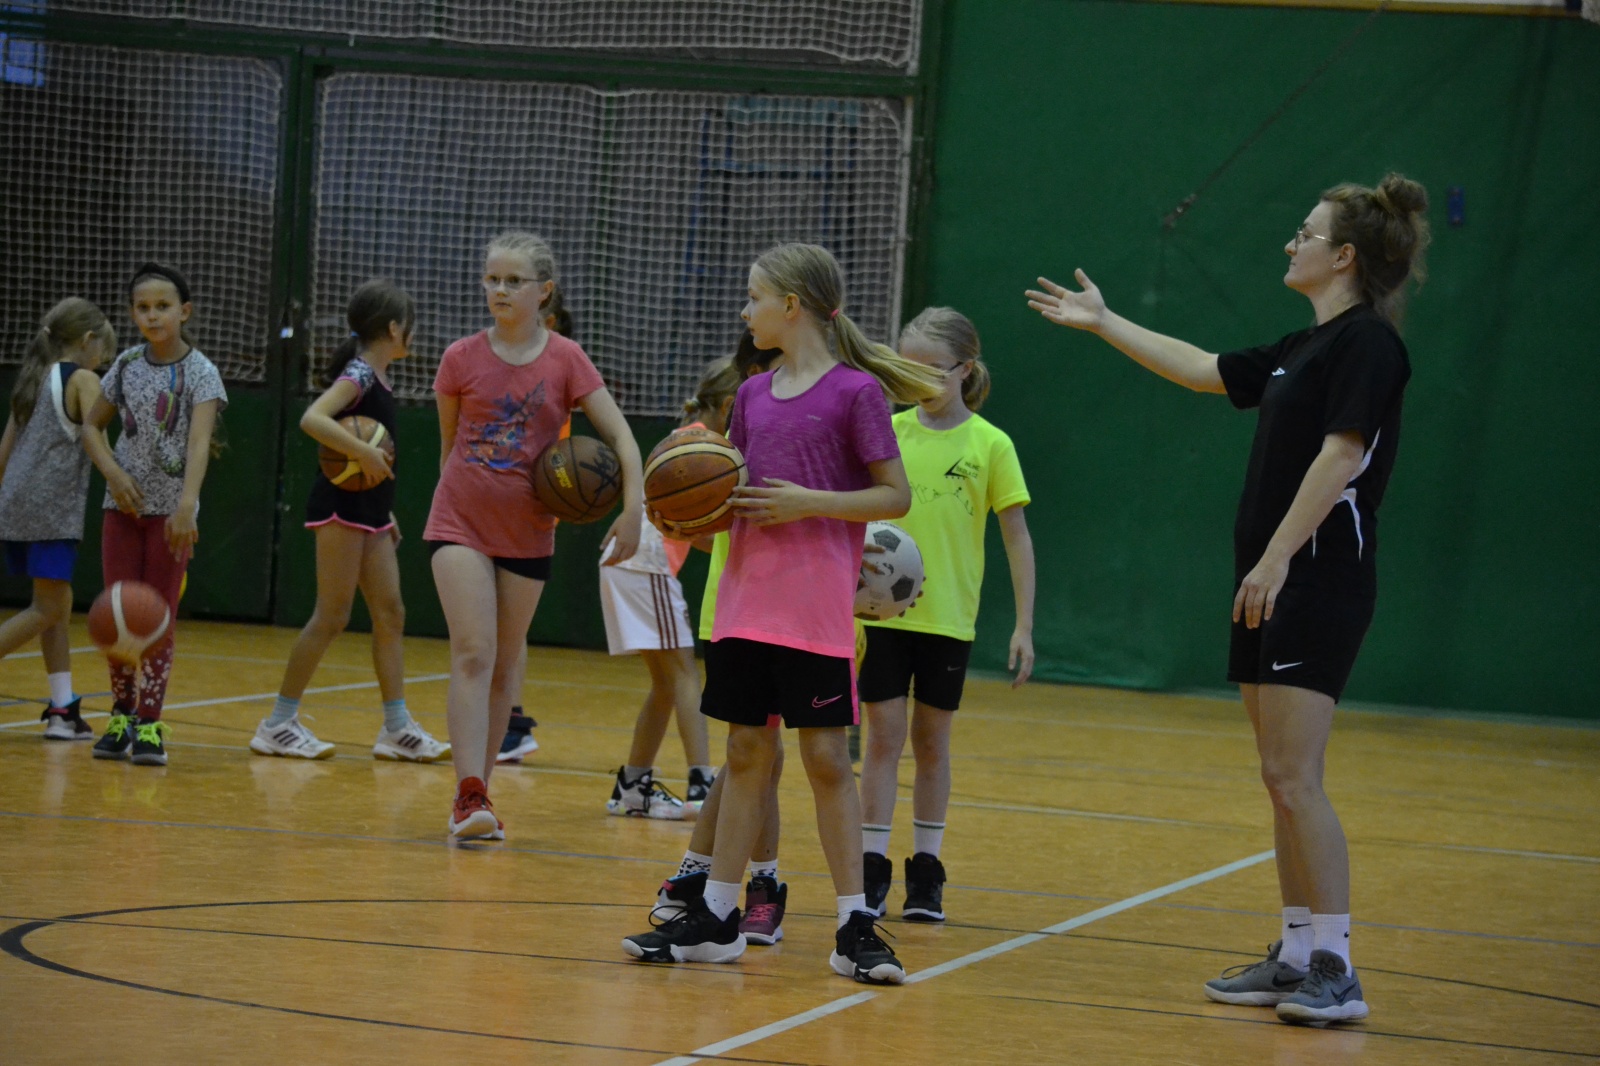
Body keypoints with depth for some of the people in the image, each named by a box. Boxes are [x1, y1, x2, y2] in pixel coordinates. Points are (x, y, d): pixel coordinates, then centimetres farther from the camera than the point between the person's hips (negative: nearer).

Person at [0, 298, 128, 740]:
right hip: (51, 508, -8)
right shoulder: (83, 380, -4)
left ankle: (63, 708, 12)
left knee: (57, 604, 12)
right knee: (47, 610, -4)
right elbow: (92, 432, -23)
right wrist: (115, 474, -37)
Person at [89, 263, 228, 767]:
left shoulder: (200, 372, -10)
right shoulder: (126, 365, 3)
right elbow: (92, 426, 14)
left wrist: (187, 504, -36)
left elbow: (199, 441, -23)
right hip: (124, 504, 3)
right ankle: (120, 716, 13)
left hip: (171, 509, -3)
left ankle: (149, 724, 1)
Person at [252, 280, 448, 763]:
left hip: (367, 511, 9)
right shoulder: (359, 374, -14)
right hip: (341, 507, -9)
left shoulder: (377, 379, 14)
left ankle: (397, 728, 9)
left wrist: (385, 510, 20)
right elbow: (312, 419, -29)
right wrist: (365, 454, -33)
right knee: (332, 616, -6)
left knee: (390, 614, 7)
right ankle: (279, 724, 1)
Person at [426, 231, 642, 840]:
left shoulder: (565, 361, -4)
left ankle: (476, 794, 20)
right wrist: (461, 490, 8)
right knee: (473, 654, -14)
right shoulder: (461, 360, -2)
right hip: (461, 522, -1)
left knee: (506, 664, 9)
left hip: (527, 532, 1)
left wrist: (633, 506, -20)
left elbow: (619, 435, -8)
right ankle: (470, 795, -21)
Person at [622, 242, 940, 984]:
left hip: (817, 605, -6)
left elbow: (896, 497, -7)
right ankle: (715, 917, 15)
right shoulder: (754, 394, 11)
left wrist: (810, 502, -17)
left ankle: (854, 928, 3)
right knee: (745, 751, 10)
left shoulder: (855, 391, -7)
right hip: (747, 600, 6)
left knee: (826, 756, -3)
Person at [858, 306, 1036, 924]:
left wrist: (1024, 625, -4)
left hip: (948, 617, 0)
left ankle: (926, 871, 18)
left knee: (932, 741, 9)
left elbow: (1017, 536, -1)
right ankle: (873, 870, 4)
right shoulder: (887, 432, 0)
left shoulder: (990, 444, -3)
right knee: (883, 736, -1)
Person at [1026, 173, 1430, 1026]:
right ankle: (1295, 957, 14)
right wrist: (1103, 323, 35)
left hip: (1317, 585, -9)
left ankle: (1336, 970, -11)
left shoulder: (1367, 341, -10)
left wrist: (1275, 560, -23)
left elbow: (1339, 456, -19)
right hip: (1271, 585, 9)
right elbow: (1207, 371, 29)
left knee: (1294, 776, -13)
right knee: (1280, 778, 9)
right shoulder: (1305, 348, 18)